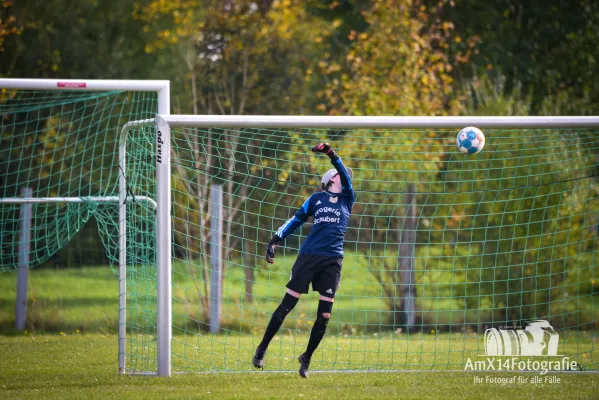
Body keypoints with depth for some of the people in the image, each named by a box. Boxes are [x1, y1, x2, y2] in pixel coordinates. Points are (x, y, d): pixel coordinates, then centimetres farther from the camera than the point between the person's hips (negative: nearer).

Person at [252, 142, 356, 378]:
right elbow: (297, 219, 11)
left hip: (332, 261, 1)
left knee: (324, 316, -2)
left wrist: (331, 155, -12)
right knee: (286, 306, -2)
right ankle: (261, 350, 9)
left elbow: (346, 177, 0)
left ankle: (306, 359, 15)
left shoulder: (347, 199, 15)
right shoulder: (316, 198, 13)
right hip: (308, 256, -1)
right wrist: (275, 240, 0)